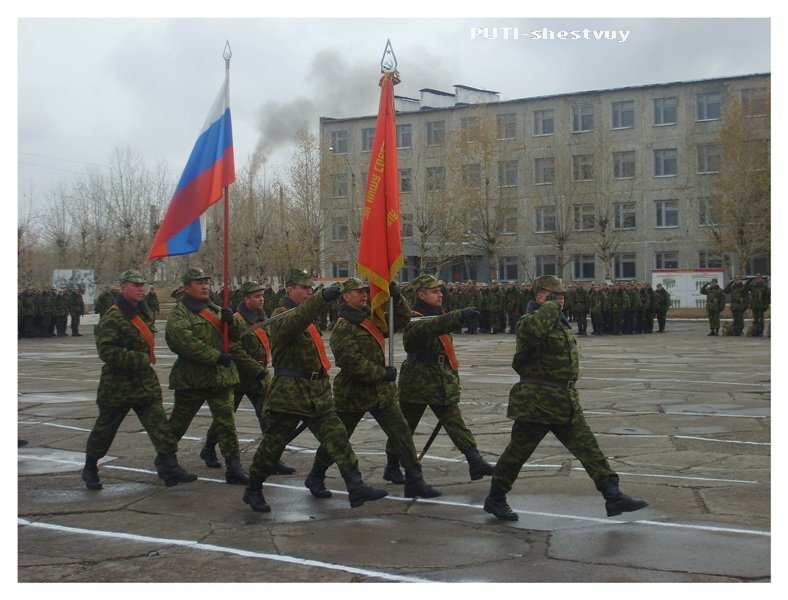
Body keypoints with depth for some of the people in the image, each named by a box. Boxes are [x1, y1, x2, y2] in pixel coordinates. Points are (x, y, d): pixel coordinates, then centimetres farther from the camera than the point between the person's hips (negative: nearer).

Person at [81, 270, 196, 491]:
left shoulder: (142, 313, 11)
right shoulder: (112, 317, -17)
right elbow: (106, 351, -25)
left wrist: (147, 359, 12)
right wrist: (140, 360, -26)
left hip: (145, 383, 7)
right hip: (117, 385, -7)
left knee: (160, 425, -3)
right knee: (104, 429, 9)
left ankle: (169, 468, -3)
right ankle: (90, 469, 27)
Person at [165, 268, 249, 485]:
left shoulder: (216, 310, 15)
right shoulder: (178, 314, -8)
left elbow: (239, 335, 12)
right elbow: (185, 342, -23)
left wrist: (231, 321, -10)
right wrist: (216, 356, -23)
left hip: (221, 377, 5)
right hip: (191, 378, -5)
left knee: (226, 422, -1)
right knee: (178, 422, 11)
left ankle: (233, 467, -1)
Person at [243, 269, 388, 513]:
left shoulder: (305, 318, 18)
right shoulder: (281, 317, -12)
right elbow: (296, 320, -38)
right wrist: (324, 296, -50)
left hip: (317, 392, 8)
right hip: (289, 394, -8)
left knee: (337, 437, -3)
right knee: (273, 444, 4)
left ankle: (356, 488, -8)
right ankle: (253, 491, 21)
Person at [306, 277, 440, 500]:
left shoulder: (372, 320, 9)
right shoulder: (342, 328, -16)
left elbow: (402, 319, 13)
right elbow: (352, 363, -25)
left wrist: (396, 297, -5)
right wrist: (383, 374, -21)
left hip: (382, 391, 7)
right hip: (352, 393, -7)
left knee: (402, 433, -1)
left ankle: (414, 482, 3)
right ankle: (315, 478, 28)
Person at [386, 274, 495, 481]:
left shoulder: (437, 314, 14)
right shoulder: (414, 319, -15)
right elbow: (430, 327, -39)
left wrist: (452, 375, 22)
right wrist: (459, 316, -50)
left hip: (443, 383, 7)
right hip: (416, 383, -7)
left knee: (456, 423, -1)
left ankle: (475, 462, -6)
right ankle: (392, 467, 19)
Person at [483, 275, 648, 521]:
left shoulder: (560, 322, 16)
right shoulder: (532, 321, -14)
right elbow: (530, 331, -41)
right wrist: (549, 306, -27)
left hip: (566, 402, 9)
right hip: (537, 402, -8)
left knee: (588, 447, 4)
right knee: (518, 451, 4)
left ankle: (613, 496, 4)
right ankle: (495, 499, 20)